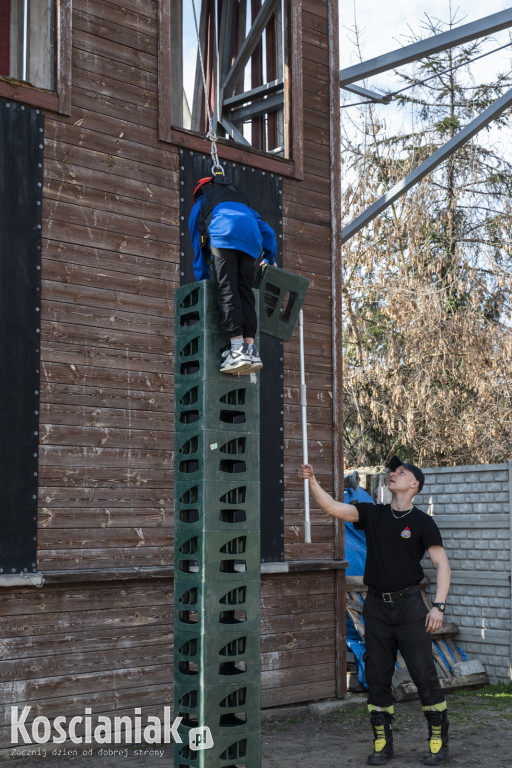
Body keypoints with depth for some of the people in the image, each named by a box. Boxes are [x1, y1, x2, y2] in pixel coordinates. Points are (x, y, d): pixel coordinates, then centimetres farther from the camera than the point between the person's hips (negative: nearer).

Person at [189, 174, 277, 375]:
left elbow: (199, 250, 34)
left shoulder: (200, 206, 34)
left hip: (223, 237, -4)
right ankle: (251, 349, -10)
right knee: (245, 293, 4)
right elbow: (268, 233, 39)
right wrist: (270, 259, 53)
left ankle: (238, 350, -23)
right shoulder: (243, 205, 43)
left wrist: (203, 281, 39)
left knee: (227, 292, -10)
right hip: (251, 243, 4)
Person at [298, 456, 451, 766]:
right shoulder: (372, 513, 7)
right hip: (377, 605, 3)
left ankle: (439, 742, 11)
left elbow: (442, 564, -3)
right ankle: (382, 743, 17)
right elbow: (332, 507, -4)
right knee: (377, 676, 7)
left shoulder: (422, 522, -1)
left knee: (424, 674, -2)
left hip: (409, 604, -3)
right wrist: (312, 481, -19)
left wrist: (439, 606, -12)